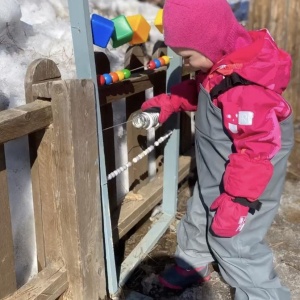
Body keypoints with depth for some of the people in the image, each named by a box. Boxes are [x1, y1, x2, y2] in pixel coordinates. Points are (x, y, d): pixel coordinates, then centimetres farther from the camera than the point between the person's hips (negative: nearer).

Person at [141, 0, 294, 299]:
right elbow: (199, 92, 17)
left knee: (234, 245, -1)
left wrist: (236, 201, -27)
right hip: (214, 178, 10)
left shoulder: (245, 85, -35)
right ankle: (191, 265, 52)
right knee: (198, 218, 26)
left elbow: (257, 150, -31)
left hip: (243, 185, -10)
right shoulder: (220, 63, -5)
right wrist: (168, 102, 3)